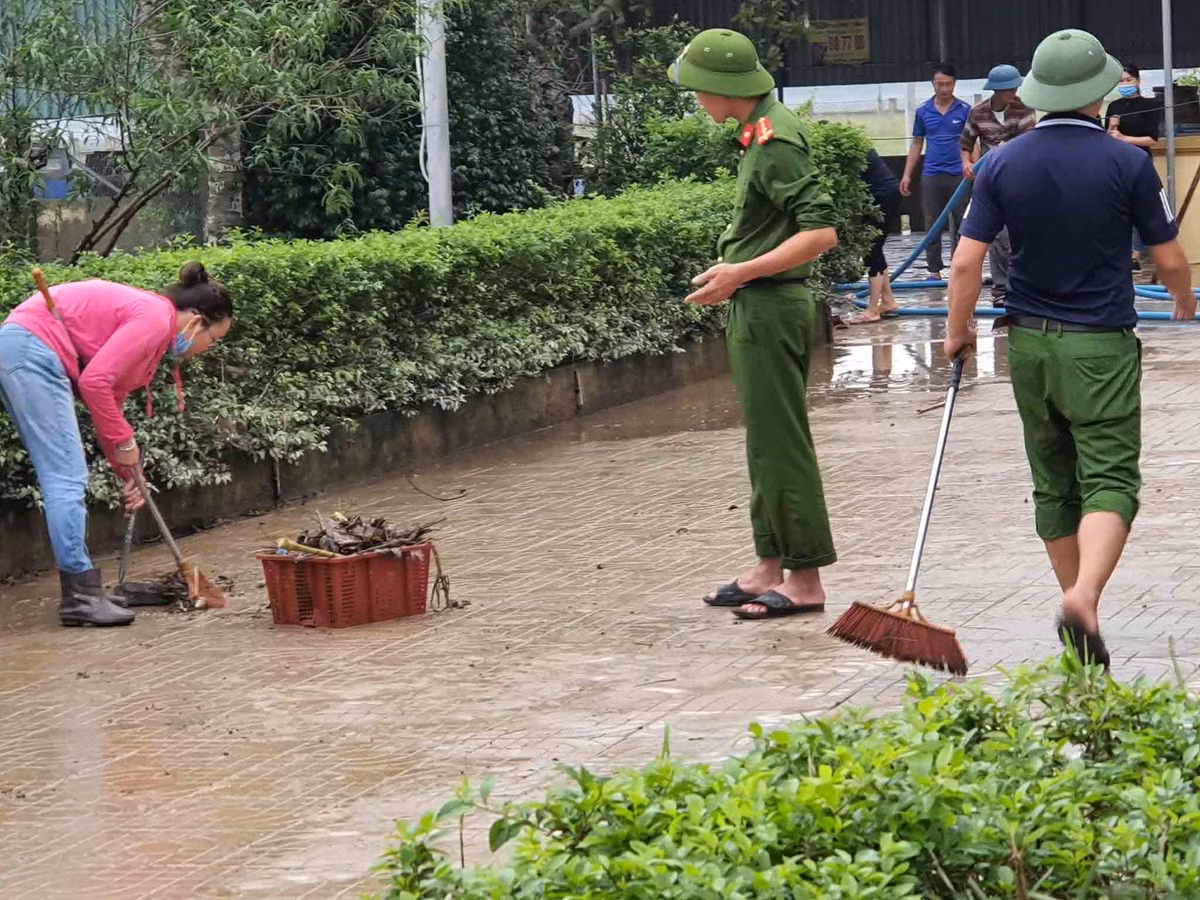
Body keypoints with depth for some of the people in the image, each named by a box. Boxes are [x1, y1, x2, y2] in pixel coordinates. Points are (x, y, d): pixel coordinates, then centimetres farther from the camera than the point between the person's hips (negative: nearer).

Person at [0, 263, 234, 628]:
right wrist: (125, 443, -6)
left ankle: (82, 589, 14)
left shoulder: (150, 317, 19)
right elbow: (94, 382, -18)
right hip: (31, 348, -10)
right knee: (68, 479, -9)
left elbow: (109, 398, 23)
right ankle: (80, 596, -7)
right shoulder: (155, 318, -10)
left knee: (64, 478, 11)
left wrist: (126, 472, 21)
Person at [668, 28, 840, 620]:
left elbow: (821, 232, -25)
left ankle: (805, 580, -2)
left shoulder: (775, 143, -19)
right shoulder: (764, 131, 13)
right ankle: (770, 566, 21)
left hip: (771, 307, -11)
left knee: (779, 444, -6)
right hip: (758, 308, 11)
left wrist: (742, 272, -25)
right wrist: (737, 271, 20)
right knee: (766, 443, 14)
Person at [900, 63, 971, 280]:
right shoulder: (923, 111, 7)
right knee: (932, 226, 3)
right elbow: (917, 144, 13)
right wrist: (907, 175, 9)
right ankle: (934, 271, 8)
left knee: (960, 225, 2)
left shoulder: (964, 110, 1)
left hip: (958, 174, -2)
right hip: (931, 175, 2)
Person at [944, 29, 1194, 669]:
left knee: (1054, 486, 15)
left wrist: (957, 332, 10)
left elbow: (966, 264, -5)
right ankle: (1084, 598, -29)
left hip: (1029, 343, 4)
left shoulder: (1002, 165, -2)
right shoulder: (1126, 163, -9)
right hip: (1102, 346, -4)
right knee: (1110, 481, -6)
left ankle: (1078, 608, 22)